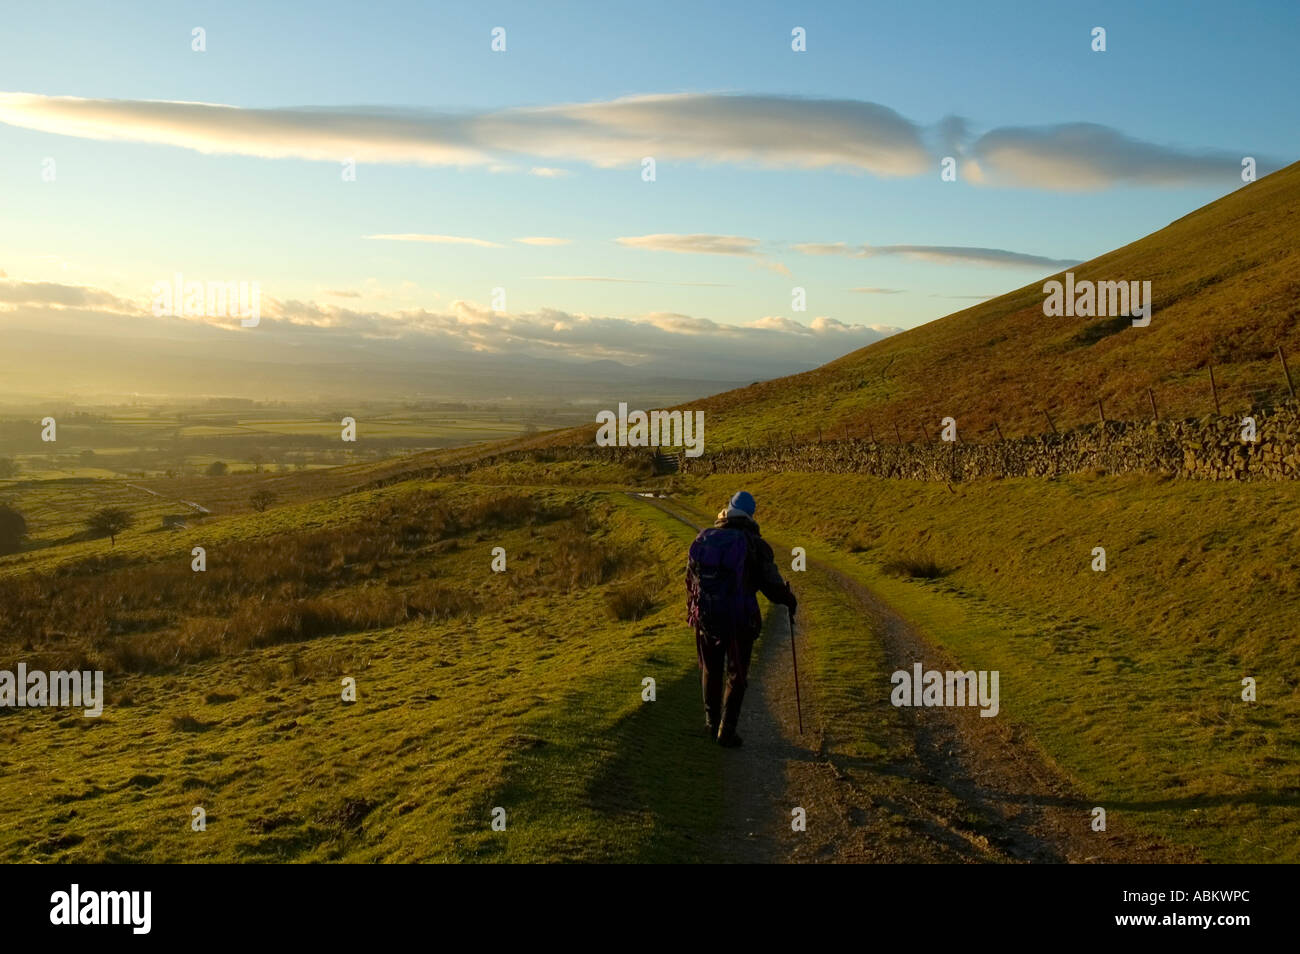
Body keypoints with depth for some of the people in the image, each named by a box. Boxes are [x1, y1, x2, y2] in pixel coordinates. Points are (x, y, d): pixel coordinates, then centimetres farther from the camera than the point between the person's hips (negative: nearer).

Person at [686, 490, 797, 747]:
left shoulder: (703, 539, 0)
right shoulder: (754, 544, -12)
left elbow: (690, 579, 10)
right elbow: (772, 584, -8)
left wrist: (691, 611, 27)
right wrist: (789, 600, 14)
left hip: (706, 618, 3)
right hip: (740, 621, -3)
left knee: (711, 671, 22)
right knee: (736, 678, 12)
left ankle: (712, 723, 35)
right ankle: (726, 733, 11)